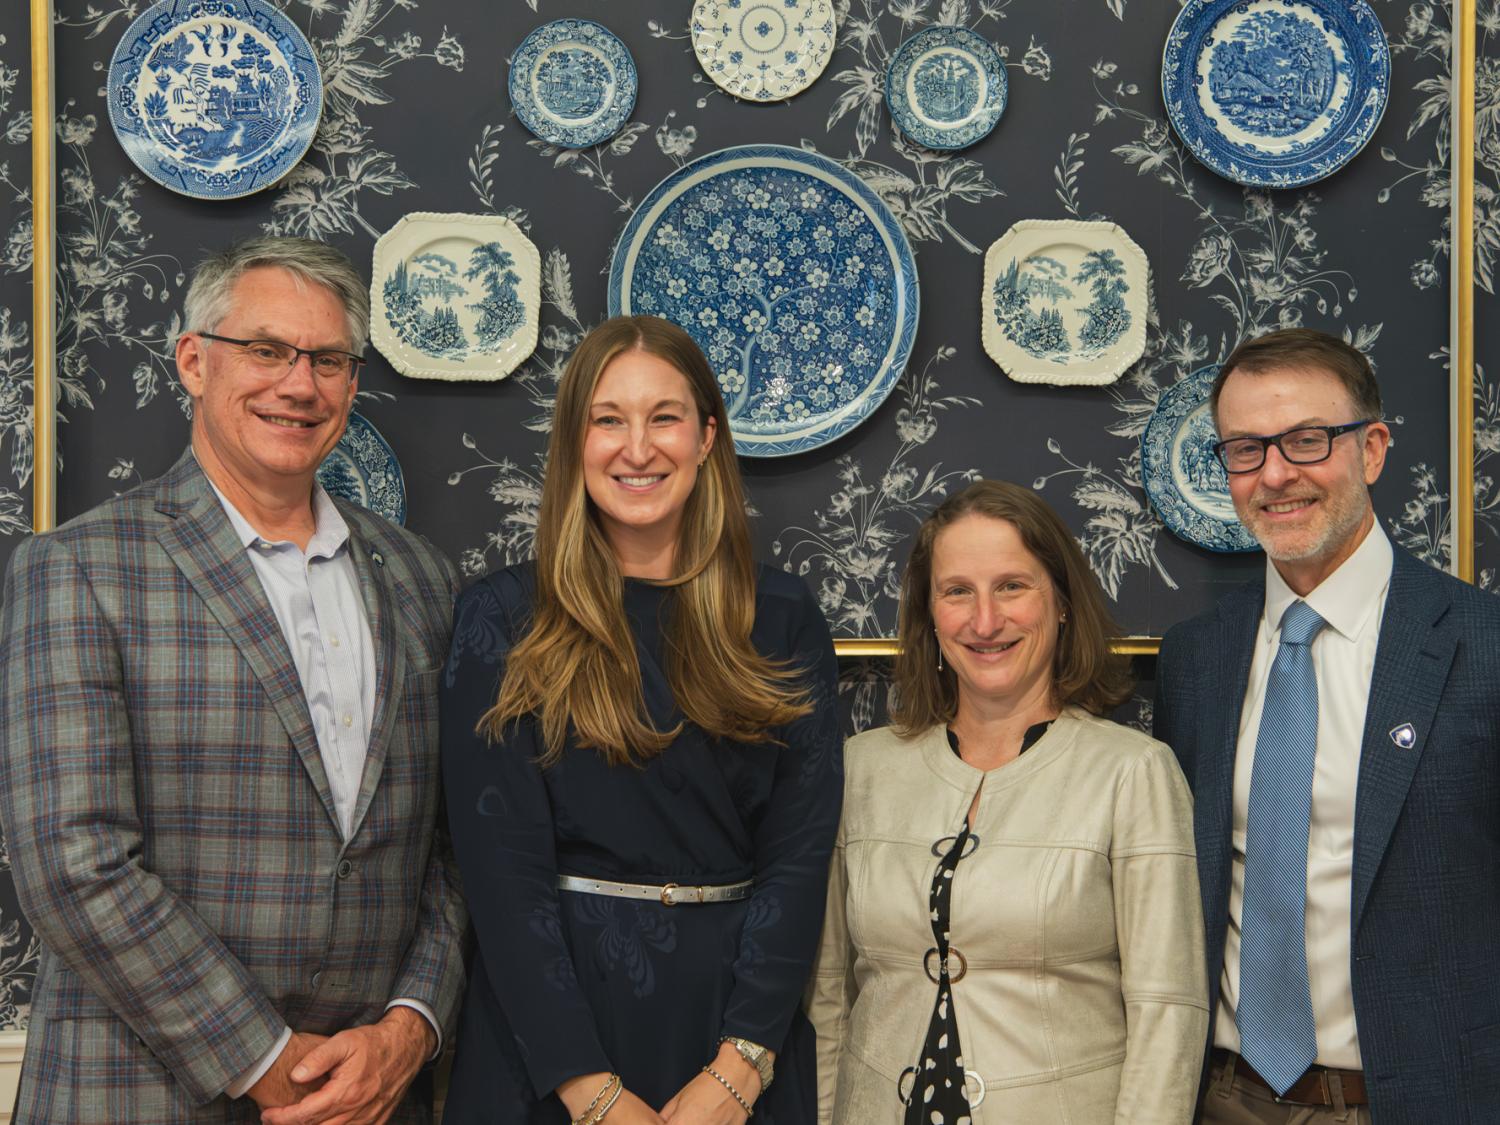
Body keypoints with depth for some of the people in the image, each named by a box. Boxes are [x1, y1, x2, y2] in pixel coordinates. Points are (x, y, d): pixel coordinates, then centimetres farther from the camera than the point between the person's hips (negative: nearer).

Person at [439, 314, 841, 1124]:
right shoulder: (502, 619, -4)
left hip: (734, 1014, 2)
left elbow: (799, 851, -4)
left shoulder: (781, 620, 2)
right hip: (551, 1006, -1)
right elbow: (501, 861, -9)